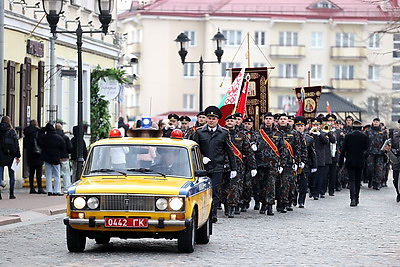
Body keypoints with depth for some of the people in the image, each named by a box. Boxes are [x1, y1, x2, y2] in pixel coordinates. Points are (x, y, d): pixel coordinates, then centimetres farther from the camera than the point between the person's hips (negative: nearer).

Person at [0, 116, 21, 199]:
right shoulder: (12, 131, -4)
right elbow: (16, 144, -6)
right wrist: (17, 156, -3)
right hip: (10, 157, -1)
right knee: (12, 176, 8)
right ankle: (11, 194, 5)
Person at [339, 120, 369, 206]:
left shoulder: (348, 136, -5)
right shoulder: (364, 137, -4)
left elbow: (343, 150, -3)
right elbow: (366, 149, 4)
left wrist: (340, 161, 2)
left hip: (350, 161, -1)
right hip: (360, 162, 1)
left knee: (351, 180, -2)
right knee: (358, 180, 14)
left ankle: (353, 198, -18)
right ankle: (356, 198, 19)